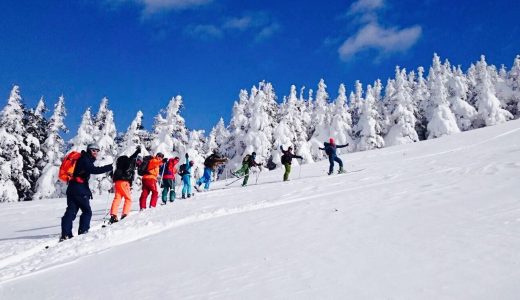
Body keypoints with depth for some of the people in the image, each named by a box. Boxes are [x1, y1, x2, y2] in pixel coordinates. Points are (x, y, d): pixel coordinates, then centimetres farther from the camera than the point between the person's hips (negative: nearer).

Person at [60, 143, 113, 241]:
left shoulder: (86, 159, 20)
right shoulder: (85, 159, -9)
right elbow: (94, 170, -26)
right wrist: (110, 167, -31)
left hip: (72, 188, 9)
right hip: (79, 189, -9)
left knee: (71, 211, 5)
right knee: (87, 211, 0)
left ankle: (65, 235, 4)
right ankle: (83, 232, 0)